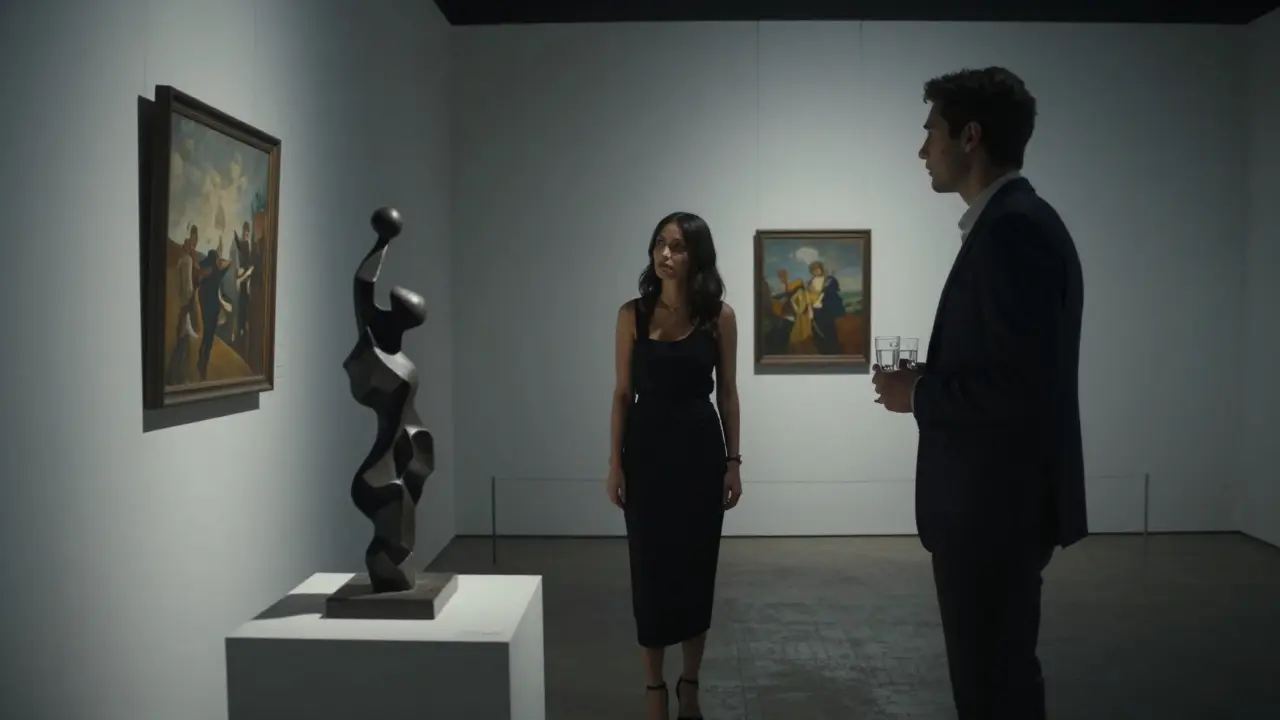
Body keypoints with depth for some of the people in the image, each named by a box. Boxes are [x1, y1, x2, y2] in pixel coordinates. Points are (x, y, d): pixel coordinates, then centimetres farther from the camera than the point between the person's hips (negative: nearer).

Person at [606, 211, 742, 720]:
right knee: (651, 568, 5)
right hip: (647, 448, 0)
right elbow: (623, 392, 2)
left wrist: (733, 461, 0)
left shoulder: (718, 315, -1)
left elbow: (727, 393, 3)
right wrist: (615, 461, -2)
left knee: (696, 566, 9)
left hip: (700, 448, 0)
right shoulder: (633, 314, 0)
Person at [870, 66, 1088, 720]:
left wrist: (919, 393, -14)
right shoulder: (1013, 222, 13)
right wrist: (929, 381, 6)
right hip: (995, 496, 10)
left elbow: (1024, 384, -27)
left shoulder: (1012, 228, -19)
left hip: (999, 503, -10)